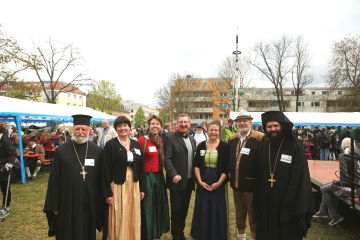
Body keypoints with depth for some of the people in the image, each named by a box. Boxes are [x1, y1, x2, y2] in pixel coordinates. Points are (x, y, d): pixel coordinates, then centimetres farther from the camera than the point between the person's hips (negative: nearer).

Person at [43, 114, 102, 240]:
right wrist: (55, 205, -3)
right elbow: (54, 180, -2)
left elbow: (101, 178, 1)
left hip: (89, 203, 1)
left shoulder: (96, 151, -2)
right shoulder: (61, 150, -4)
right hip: (67, 203, -1)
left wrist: (100, 202, 1)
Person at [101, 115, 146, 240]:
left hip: (134, 186, 4)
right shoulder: (110, 145, -7)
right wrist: (107, 193, -14)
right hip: (117, 186, -4)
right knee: (118, 219, 5)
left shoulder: (136, 145, 6)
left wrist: (142, 188, 6)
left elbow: (141, 167, 9)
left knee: (132, 218, 13)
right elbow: (105, 170, -10)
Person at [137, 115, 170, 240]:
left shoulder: (161, 140, 7)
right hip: (147, 178, -6)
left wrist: (160, 171, 11)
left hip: (159, 177, 7)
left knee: (158, 205, 17)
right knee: (147, 207, 5)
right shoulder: (142, 140, -14)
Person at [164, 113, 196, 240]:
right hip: (177, 180, -6)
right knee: (176, 209, 6)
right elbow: (167, 159, -16)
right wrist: (173, 175, -27)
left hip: (189, 180, 6)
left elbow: (193, 159, 13)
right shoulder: (170, 138, -9)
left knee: (184, 209, 17)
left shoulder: (192, 139, 11)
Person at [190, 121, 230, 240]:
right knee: (203, 211, 10)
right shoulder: (201, 145, 2)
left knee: (218, 212, 7)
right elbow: (196, 165, 2)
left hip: (218, 184, -2)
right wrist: (200, 181, -8)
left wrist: (218, 183, -13)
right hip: (203, 183, 2)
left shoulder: (225, 146, -6)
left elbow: (227, 167, -7)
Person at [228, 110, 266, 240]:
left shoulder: (260, 138, -14)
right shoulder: (232, 139, 6)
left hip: (252, 184, -6)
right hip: (236, 184, 6)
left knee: (254, 217, 9)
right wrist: (230, 175, 9)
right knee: (239, 216, 22)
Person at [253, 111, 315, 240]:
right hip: (266, 202, 4)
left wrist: (289, 204, -18)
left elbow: (298, 178, -14)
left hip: (288, 202, -4)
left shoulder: (294, 147, -10)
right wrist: (258, 201, 3)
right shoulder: (262, 148, 4)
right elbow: (259, 176, 6)